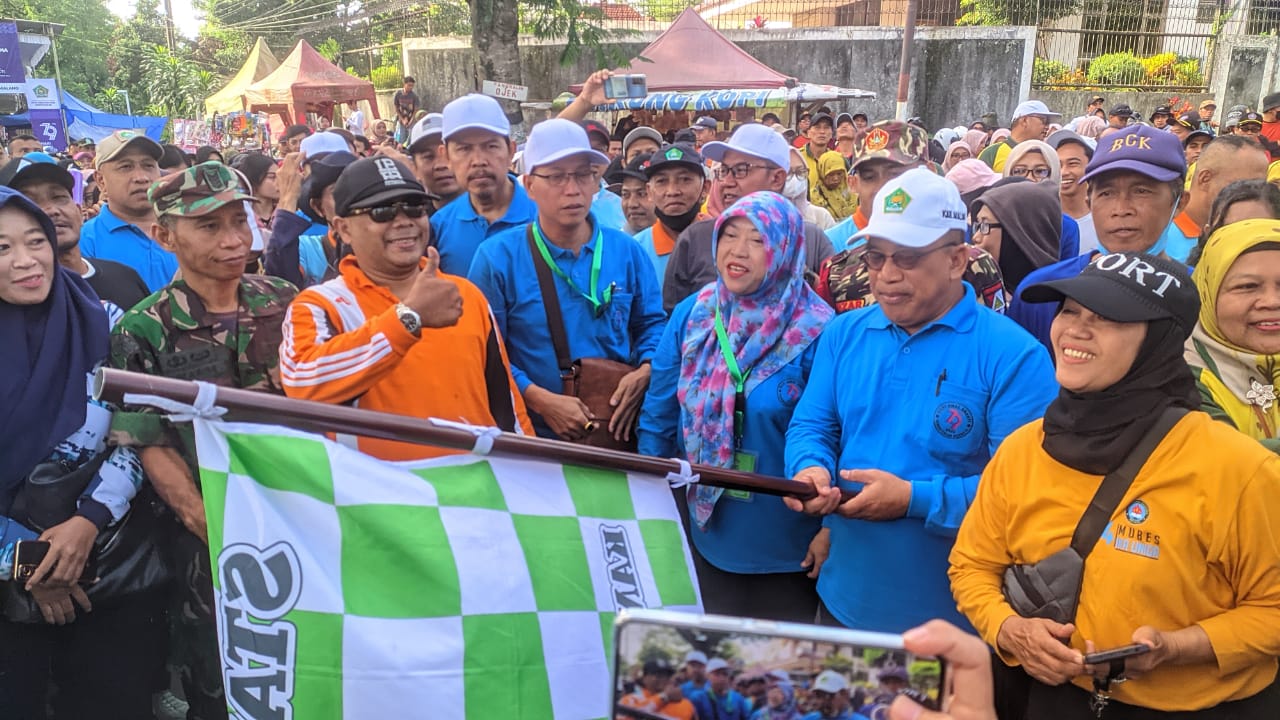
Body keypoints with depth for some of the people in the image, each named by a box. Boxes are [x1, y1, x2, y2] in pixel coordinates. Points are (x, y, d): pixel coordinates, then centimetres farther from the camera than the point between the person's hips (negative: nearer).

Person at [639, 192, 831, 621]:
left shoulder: (815, 332, -14)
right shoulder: (691, 316, -2)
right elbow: (658, 417, 4)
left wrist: (831, 529, -11)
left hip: (786, 551, -3)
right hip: (707, 535, 4)